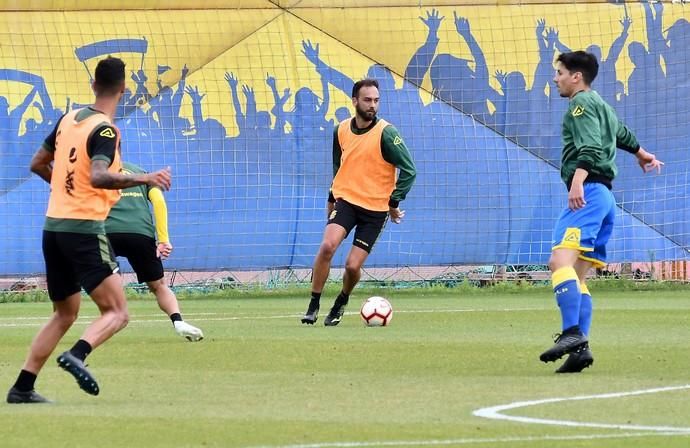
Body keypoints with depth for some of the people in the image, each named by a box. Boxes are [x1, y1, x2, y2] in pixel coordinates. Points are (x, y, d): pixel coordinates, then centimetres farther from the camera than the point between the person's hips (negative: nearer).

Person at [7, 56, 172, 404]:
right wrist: (144, 179, -28)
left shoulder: (68, 119, 11)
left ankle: (22, 388, 12)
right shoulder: (105, 130, -11)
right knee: (116, 313, -7)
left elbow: (38, 164, 22)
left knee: (64, 315, 18)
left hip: (53, 226, 8)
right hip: (84, 229, -8)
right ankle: (77, 355, -32)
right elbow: (99, 176, -28)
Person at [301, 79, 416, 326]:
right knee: (327, 246, -23)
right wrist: (332, 198, 21)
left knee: (352, 266, -7)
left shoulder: (386, 133, -12)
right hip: (346, 199, 3)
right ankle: (313, 306, -12)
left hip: (376, 208, -3)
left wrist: (394, 202, -13)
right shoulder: (341, 130, 4)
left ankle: (341, 302, 26)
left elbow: (409, 171, -10)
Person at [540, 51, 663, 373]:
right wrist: (642, 154, 69)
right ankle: (580, 348, -3)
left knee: (561, 260, -25)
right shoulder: (602, 106, 28)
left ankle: (572, 333, -41)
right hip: (605, 196, 10)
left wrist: (578, 181, -32)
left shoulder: (582, 103, -1)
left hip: (588, 192, -10)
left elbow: (590, 147, -18)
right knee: (576, 277, 6)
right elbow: (621, 134, 49)